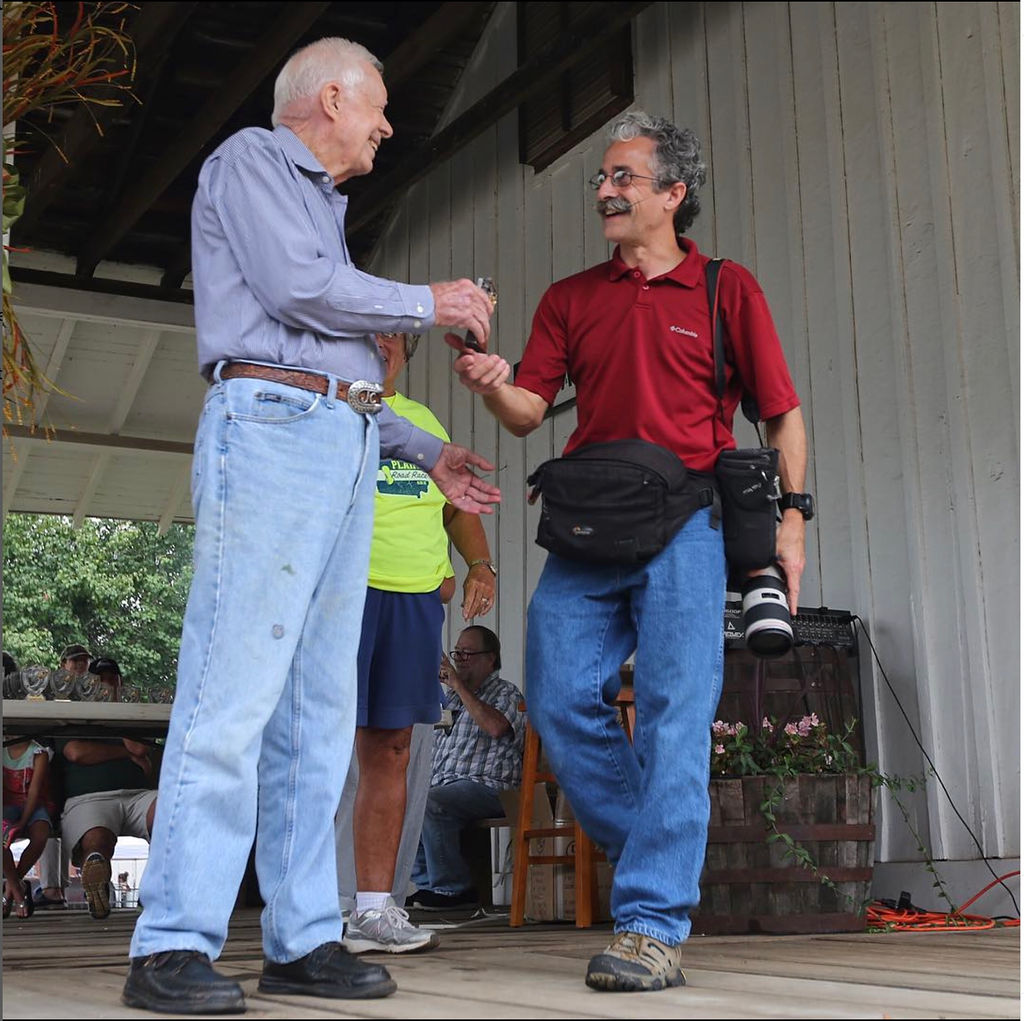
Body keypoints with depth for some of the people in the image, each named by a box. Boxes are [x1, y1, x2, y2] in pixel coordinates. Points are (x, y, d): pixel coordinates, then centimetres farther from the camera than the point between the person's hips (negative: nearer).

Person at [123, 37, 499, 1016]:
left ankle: (303, 939, 5)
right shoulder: (250, 159, 6)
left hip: (346, 444, 9)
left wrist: (428, 453, 26)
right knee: (235, 691, -15)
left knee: (320, 707, 3)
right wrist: (429, 303, 2)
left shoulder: (321, 204, 31)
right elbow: (297, 288, -10)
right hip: (273, 423, -9)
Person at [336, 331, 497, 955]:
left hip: (418, 598, 6)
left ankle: (376, 909, 10)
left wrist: (480, 565, 11)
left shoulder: (424, 419, 25)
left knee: (391, 751, 5)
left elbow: (458, 504, 26)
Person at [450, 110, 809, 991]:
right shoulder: (571, 299, 17)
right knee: (560, 700, -2)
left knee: (673, 714, -9)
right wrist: (494, 386, -13)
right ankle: (660, 858, 18)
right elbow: (529, 412, 9)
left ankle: (654, 922, -6)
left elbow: (783, 415, 8)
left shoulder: (727, 290, 9)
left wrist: (792, 518, -3)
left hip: (683, 526, -4)